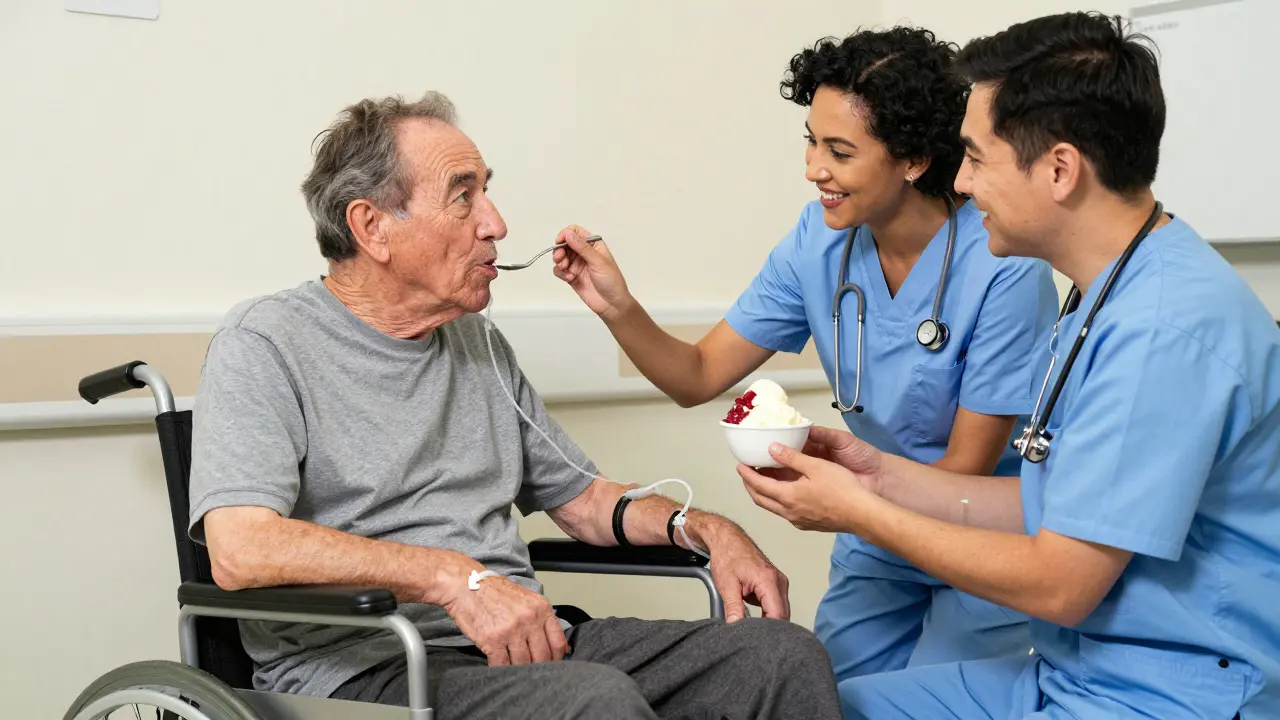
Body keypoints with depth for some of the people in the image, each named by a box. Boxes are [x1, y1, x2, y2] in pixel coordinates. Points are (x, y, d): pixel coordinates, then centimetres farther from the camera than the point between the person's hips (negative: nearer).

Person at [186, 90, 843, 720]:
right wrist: (455, 578, -25)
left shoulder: (481, 345, 20)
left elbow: (583, 498, 28)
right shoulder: (267, 343, -3)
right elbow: (241, 549, -19)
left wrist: (708, 529, 8)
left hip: (526, 645, 7)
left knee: (786, 656, -10)